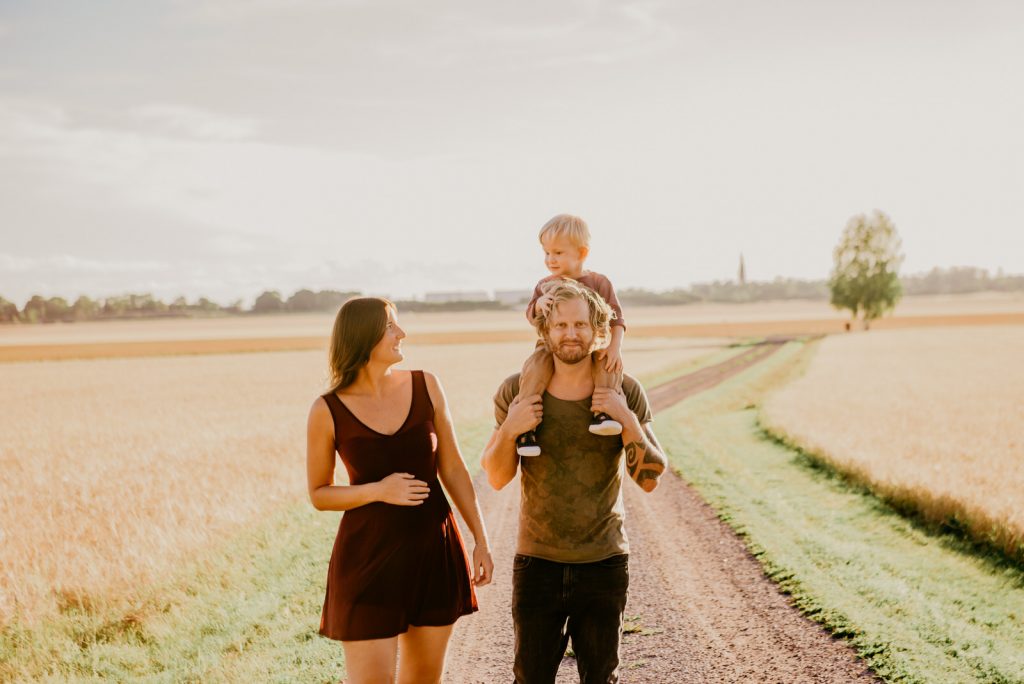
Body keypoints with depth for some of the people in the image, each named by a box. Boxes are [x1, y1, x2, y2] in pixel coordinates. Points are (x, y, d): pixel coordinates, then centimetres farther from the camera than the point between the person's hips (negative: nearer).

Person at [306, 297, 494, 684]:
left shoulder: (425, 387, -1)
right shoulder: (328, 411, -9)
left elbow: (453, 469, 5)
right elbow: (319, 494, 0)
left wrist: (481, 540, 6)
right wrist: (378, 491, -17)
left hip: (435, 551, 3)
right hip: (368, 558, -3)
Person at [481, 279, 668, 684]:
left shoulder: (625, 393, -6)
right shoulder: (517, 392, -5)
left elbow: (649, 479, -7)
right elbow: (496, 478, 2)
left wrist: (628, 421, -22)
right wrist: (509, 430, -16)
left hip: (604, 564, 0)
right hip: (537, 563, 0)